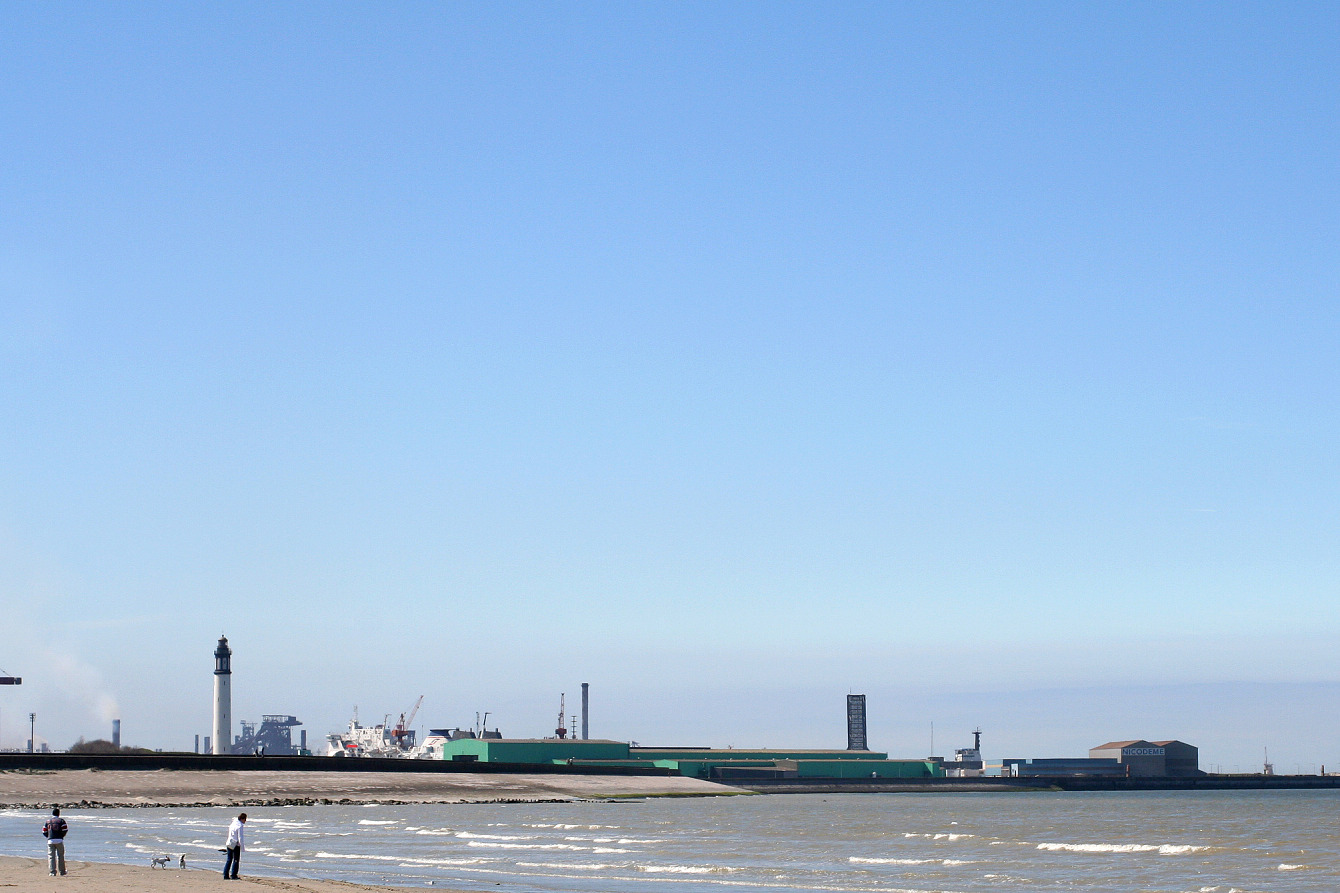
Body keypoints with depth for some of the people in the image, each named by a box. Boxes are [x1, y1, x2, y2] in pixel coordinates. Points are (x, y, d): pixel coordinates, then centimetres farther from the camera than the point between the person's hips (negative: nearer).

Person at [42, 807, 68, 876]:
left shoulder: (48, 821, 10)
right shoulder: (61, 821, 1)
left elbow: (44, 832, 7)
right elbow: (65, 830, -5)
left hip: (50, 840, 2)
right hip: (59, 840, -2)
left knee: (51, 856, 3)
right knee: (60, 856, 8)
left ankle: (52, 872, -6)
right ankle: (62, 871, 12)